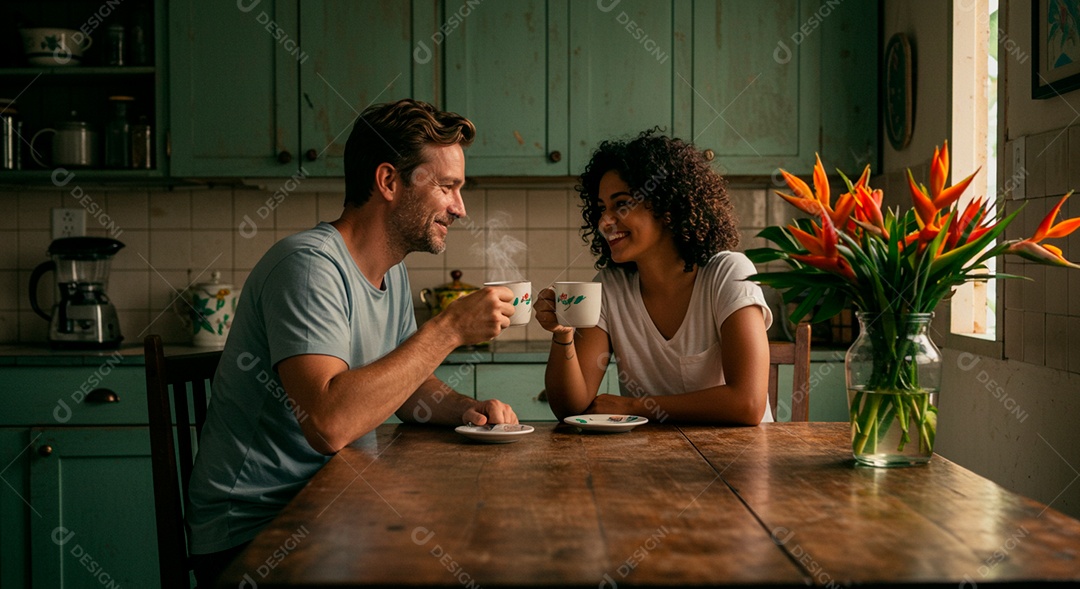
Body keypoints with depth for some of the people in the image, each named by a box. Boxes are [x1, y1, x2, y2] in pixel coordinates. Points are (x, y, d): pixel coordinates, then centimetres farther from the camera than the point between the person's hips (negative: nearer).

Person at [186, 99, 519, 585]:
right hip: (253, 533, -9)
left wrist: (466, 409, 0)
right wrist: (449, 328, -26)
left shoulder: (392, 273, 10)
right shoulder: (310, 264, -20)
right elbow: (330, 423, -33)